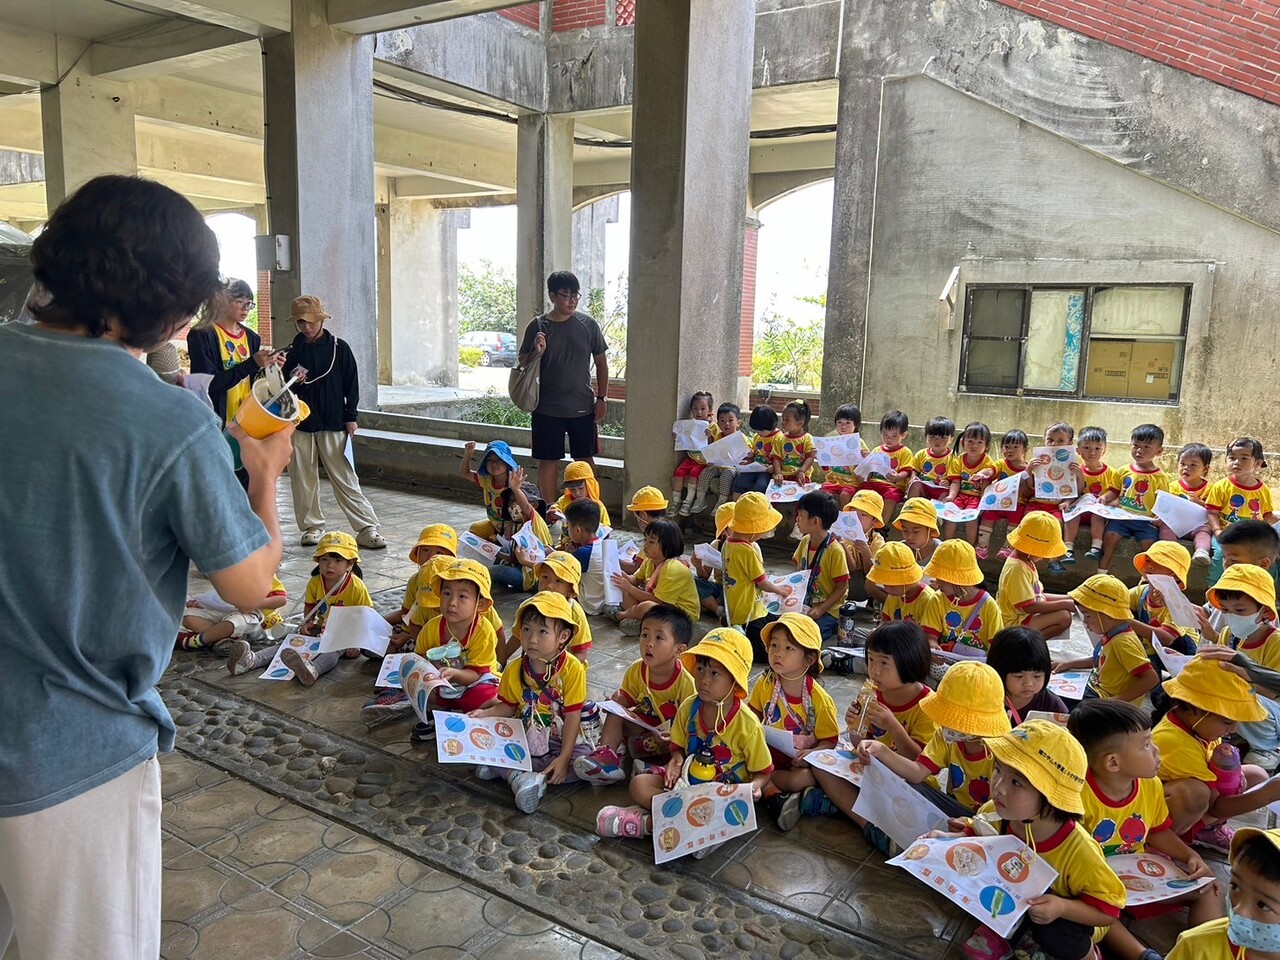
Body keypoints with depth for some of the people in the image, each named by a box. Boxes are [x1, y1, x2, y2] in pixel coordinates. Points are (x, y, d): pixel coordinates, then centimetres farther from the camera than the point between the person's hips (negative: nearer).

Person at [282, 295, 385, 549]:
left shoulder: (339, 348, 1)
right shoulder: (292, 352, 7)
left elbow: (351, 384, 3)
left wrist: (350, 416, -2)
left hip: (333, 425, -3)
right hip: (299, 425, 3)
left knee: (345, 479, -5)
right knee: (303, 480, 7)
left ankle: (366, 529, -6)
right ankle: (312, 526, 20)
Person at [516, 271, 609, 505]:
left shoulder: (588, 324, 0)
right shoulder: (538, 326, -3)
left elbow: (601, 363, 7)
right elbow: (522, 364, 1)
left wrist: (601, 398, 1)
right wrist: (536, 353, -20)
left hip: (582, 407, 1)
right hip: (548, 408, -1)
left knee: (585, 460, 7)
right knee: (548, 461, 5)